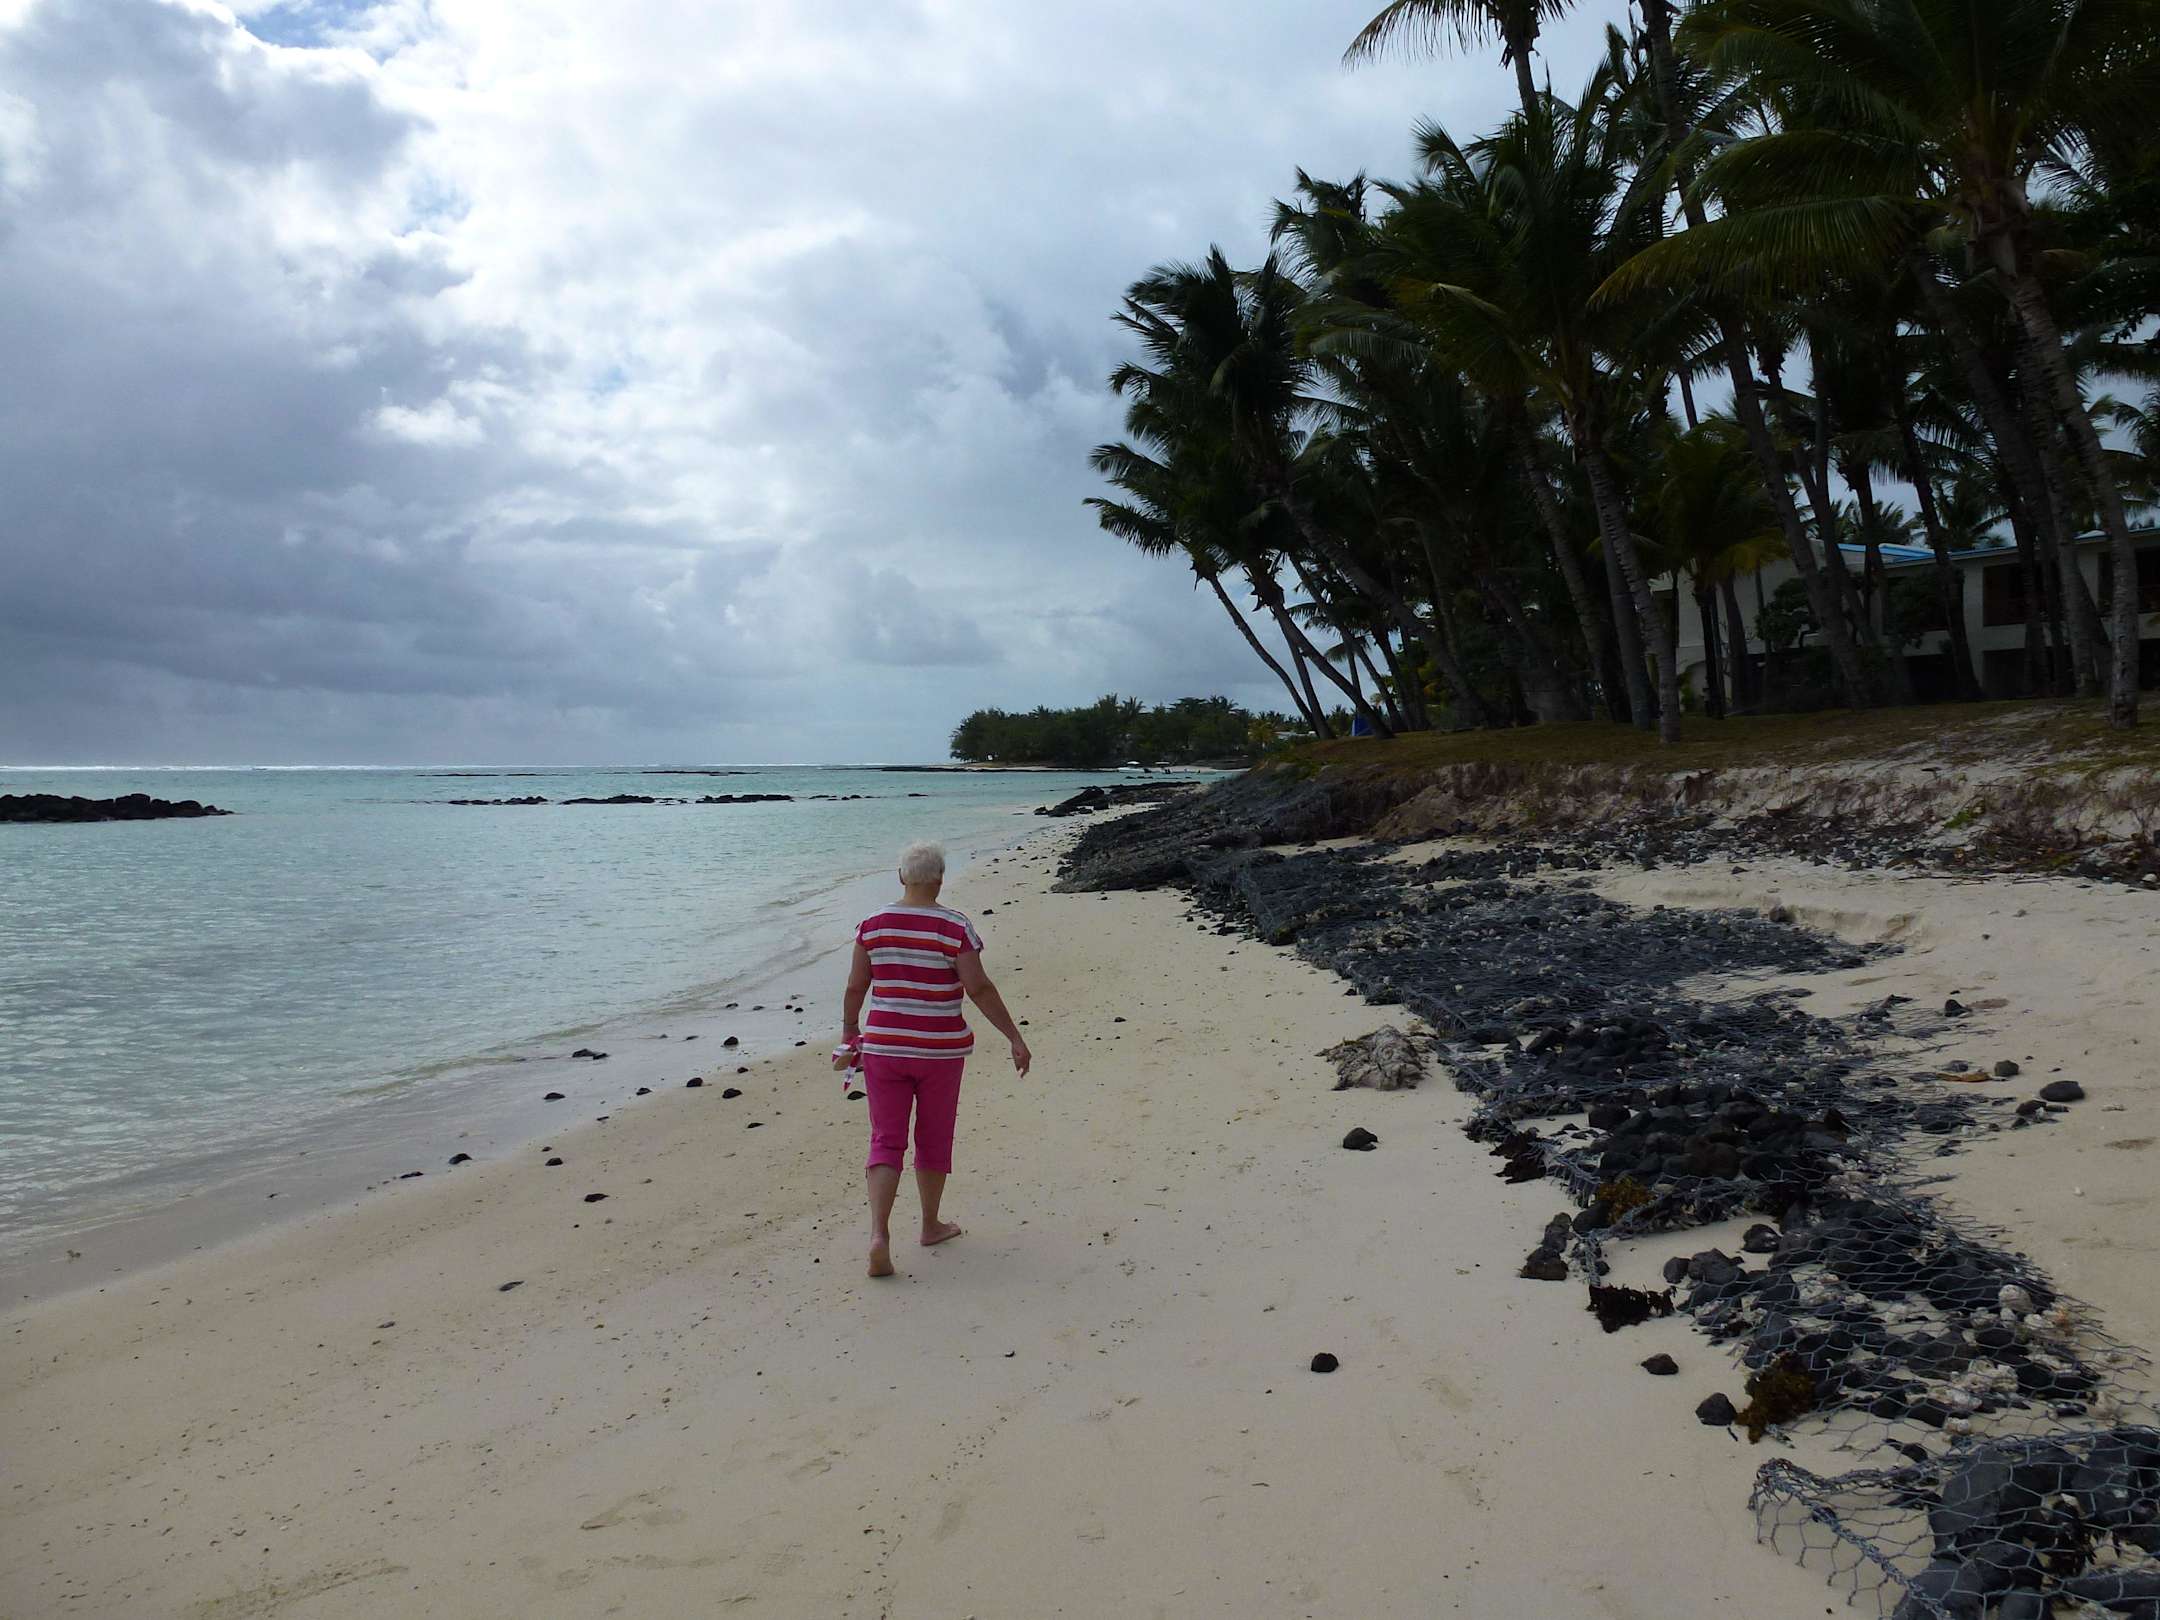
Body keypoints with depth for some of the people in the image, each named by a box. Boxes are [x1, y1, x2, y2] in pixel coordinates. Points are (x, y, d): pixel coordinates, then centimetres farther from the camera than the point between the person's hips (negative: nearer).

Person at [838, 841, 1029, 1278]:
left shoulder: (873, 924, -2)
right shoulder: (955, 927, -11)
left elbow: (855, 987, 3)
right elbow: (979, 988, -15)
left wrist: (849, 1033, 18)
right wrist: (1015, 1038, -9)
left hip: (883, 1046, 2)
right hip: (939, 1050, -2)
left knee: (886, 1142, 5)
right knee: (934, 1140, 16)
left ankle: (879, 1234, -11)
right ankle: (930, 1225, 31)